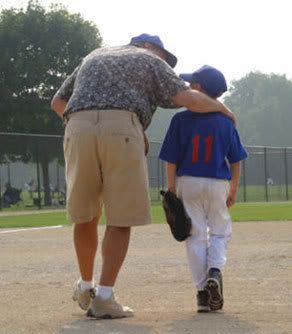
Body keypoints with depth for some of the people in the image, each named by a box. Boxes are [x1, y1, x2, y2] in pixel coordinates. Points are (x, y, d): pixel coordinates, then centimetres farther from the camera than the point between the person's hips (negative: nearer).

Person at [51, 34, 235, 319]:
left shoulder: (93, 57, 34)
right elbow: (188, 98, 8)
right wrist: (222, 108, 25)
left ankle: (85, 286, 30)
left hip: (77, 129, 4)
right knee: (121, 219, 1)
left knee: (85, 215, 18)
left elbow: (58, 102, 35)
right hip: (122, 131, -4)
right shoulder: (150, 61, 20)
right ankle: (104, 298, -5)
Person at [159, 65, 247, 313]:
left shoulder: (181, 120, -7)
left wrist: (172, 191, 0)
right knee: (220, 231, 16)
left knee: (196, 236, 5)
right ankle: (215, 270, -11)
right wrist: (233, 190, 14)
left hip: (188, 183, -1)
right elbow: (236, 161, 3)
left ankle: (203, 292, 1)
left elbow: (171, 161, -8)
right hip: (218, 184, 1)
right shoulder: (226, 122, -1)